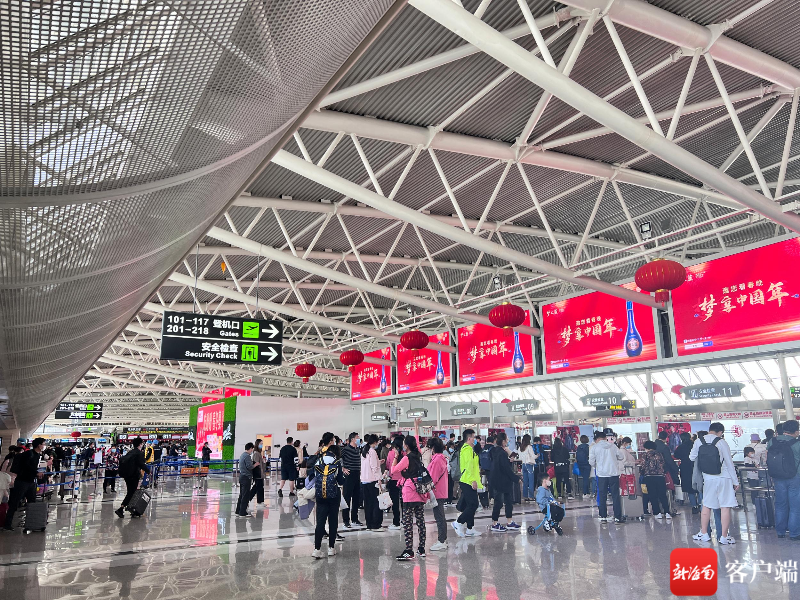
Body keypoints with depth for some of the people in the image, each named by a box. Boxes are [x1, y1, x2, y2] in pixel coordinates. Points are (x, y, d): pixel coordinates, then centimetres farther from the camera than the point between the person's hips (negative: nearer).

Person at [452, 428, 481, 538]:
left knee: (470, 505, 11)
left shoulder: (464, 448, 18)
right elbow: (469, 466, -21)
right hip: (469, 482, -11)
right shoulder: (468, 449, -14)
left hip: (465, 482, 11)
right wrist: (473, 480, -22)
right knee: (473, 505, -9)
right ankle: (458, 523, -5)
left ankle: (470, 529, 14)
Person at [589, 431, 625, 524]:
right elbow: (622, 457, 11)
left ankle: (603, 517, 9)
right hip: (614, 473, 1)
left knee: (602, 496, 7)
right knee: (616, 495, 5)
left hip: (602, 474, -1)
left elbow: (591, 462, -3)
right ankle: (617, 517, 4)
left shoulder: (594, 447, -2)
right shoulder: (612, 446, 4)